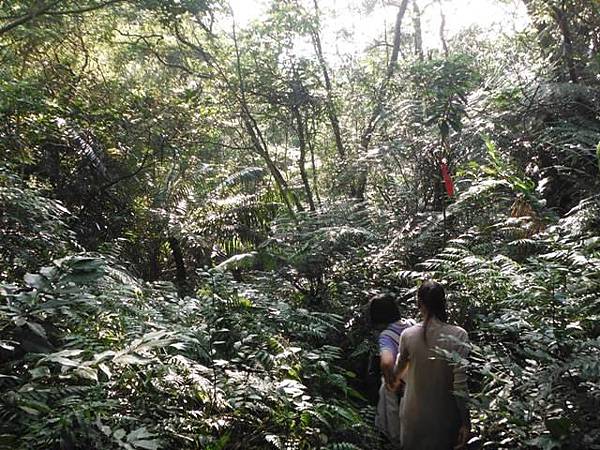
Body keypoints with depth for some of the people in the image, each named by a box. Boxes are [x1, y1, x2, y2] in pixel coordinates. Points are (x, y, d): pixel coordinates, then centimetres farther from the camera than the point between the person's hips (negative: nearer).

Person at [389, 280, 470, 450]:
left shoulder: (408, 335, -9)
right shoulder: (458, 336, -15)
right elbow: (460, 384, -17)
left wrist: (394, 382, 31)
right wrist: (465, 423, -7)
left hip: (414, 419, 1)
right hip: (446, 420, -1)